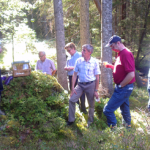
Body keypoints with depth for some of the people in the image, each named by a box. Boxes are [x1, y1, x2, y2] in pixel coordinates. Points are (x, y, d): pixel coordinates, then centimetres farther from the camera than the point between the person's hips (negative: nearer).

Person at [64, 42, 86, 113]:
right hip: (71, 76, 7)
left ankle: (83, 107, 8)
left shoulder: (80, 55, -5)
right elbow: (67, 66, 24)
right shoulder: (69, 58, 16)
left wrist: (73, 67, -18)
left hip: (78, 76, -7)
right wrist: (66, 68, 0)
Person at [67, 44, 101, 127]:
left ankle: (90, 121, 31)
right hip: (80, 84, 3)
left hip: (90, 85, -2)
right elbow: (75, 74, 3)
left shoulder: (94, 62, -9)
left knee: (91, 104, 9)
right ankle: (71, 120, 12)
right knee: (71, 100, -4)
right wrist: (72, 87, 0)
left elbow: (97, 77, -4)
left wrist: (96, 90, -5)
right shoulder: (79, 61, -2)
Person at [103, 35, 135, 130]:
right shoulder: (121, 54, 11)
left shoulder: (126, 54, -21)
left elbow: (131, 74, -27)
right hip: (122, 87, 10)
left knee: (108, 110, -8)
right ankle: (127, 124, 40)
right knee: (124, 107, 24)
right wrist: (109, 66, 9)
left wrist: (120, 86, -17)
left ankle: (113, 128, 6)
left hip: (124, 88, -10)